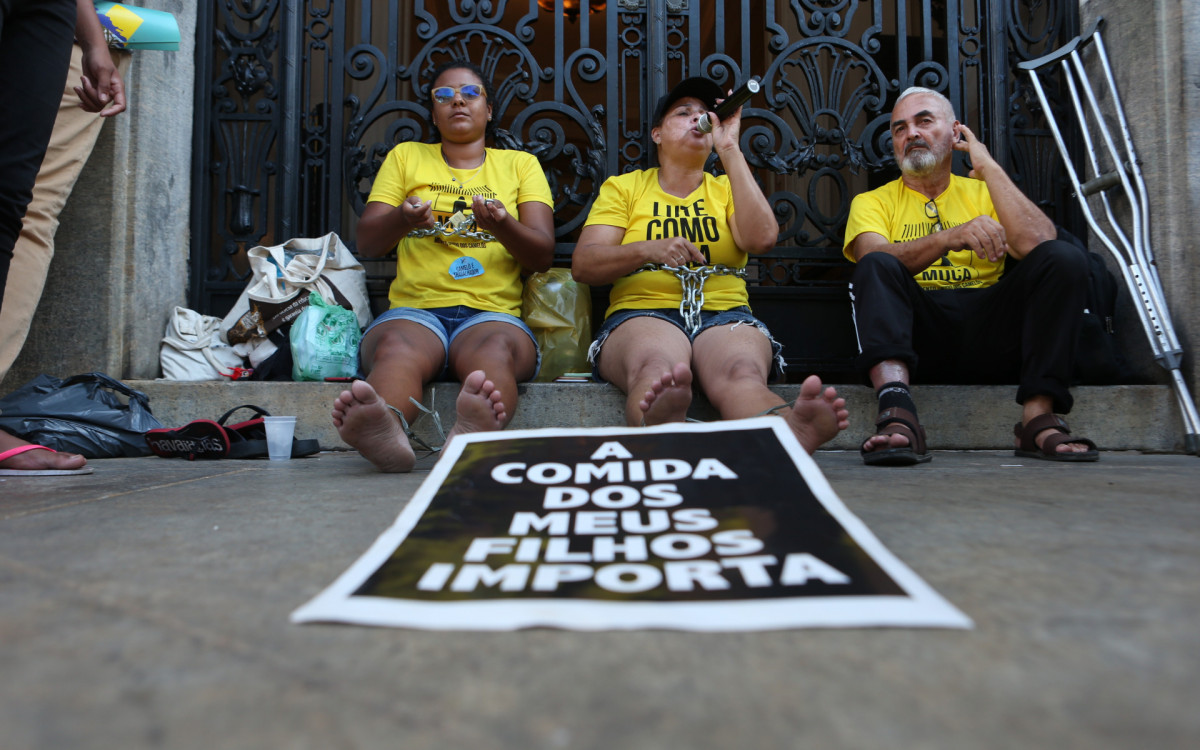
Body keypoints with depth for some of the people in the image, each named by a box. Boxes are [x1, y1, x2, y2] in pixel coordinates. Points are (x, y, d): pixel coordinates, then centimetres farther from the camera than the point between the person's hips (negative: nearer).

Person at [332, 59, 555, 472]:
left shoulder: (521, 164, 21)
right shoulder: (405, 156, 24)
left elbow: (543, 255, 8)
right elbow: (366, 241, 13)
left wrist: (503, 226, -16)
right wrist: (403, 219, -12)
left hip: (492, 312, -1)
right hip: (414, 309, 1)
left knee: (497, 349, -38)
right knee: (396, 347, -36)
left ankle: (474, 432, -66)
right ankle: (388, 430, -64)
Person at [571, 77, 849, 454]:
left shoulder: (726, 188, 24)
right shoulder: (622, 186, 20)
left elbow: (762, 238, 1)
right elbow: (583, 264, 7)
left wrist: (729, 149, 3)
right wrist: (651, 249, -12)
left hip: (725, 315, 1)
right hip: (642, 313, -1)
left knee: (741, 374, -37)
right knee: (656, 367, -40)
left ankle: (790, 428, -66)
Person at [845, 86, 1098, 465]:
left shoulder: (983, 192, 21)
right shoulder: (873, 202, 16)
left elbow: (1038, 244, -1)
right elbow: (876, 259, -9)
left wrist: (989, 168, 4)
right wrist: (951, 237, -24)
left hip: (991, 335, 2)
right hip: (920, 331, -2)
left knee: (1064, 258, -18)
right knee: (875, 267, -27)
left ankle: (1039, 419, -27)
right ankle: (898, 417, -46)